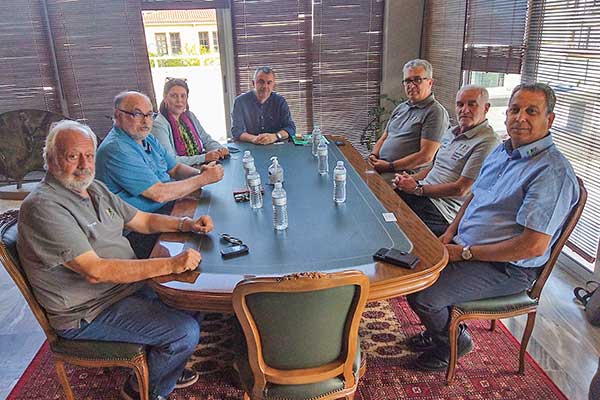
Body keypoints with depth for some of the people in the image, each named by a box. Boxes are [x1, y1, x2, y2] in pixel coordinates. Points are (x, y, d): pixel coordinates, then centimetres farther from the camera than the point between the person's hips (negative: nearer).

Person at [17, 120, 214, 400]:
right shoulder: (43, 207, -23)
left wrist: (185, 224, -5)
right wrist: (170, 264, -33)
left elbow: (142, 220, 13)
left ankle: (166, 367, 30)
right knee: (185, 331, -17)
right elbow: (95, 270, -31)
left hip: (128, 283, 9)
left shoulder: (94, 188, 6)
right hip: (89, 313, -9)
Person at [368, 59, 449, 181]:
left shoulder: (436, 113, -6)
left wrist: (390, 166, -16)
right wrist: (373, 155, 3)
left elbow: (426, 157, -15)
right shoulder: (401, 107, 21)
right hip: (380, 166, 8)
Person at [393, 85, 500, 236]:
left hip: (443, 208, -8)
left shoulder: (488, 142, -12)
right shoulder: (451, 132, 18)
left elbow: (461, 189, -17)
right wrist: (412, 179, 3)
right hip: (422, 192, 9)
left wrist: (418, 188, -14)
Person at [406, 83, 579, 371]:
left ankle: (453, 341, 14)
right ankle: (442, 327, 26)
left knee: (422, 295, -19)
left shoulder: (553, 172, -21)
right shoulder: (502, 150, 8)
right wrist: (451, 232, 2)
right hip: (466, 246, 9)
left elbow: (534, 245, -27)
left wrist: (465, 252, -20)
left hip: (506, 268, -9)